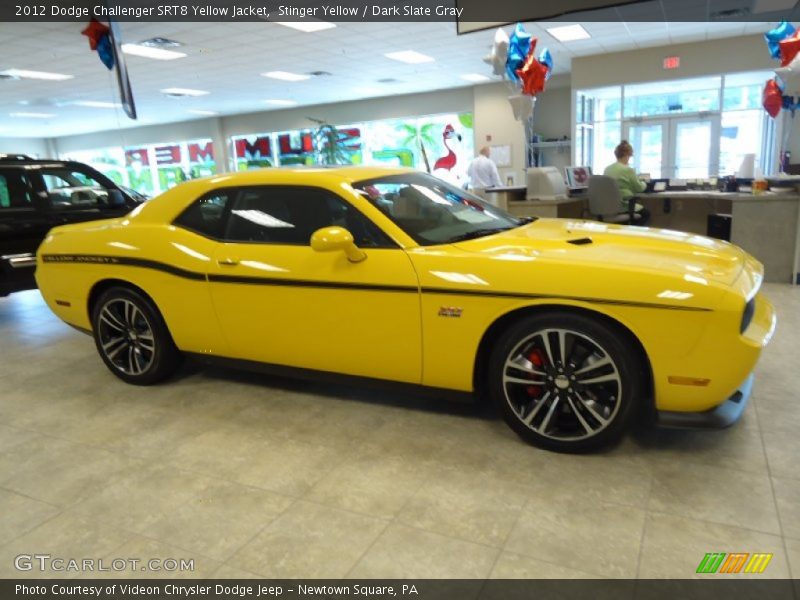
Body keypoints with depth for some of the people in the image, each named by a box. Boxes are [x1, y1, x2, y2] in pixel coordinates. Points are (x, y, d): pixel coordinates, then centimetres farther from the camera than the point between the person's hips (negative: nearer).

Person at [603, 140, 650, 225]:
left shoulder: (607, 169, 3)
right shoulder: (628, 170, -16)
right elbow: (639, 188, -2)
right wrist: (644, 183, 22)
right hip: (622, 206, -7)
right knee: (646, 213, 21)